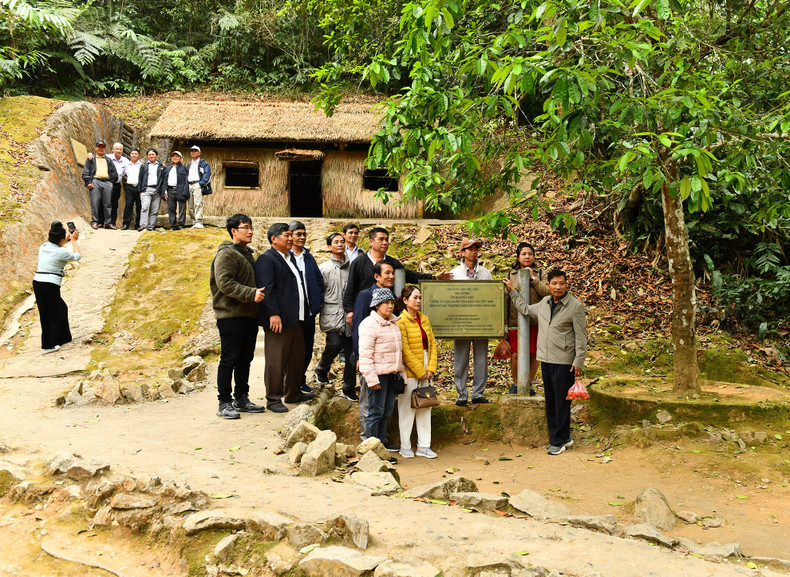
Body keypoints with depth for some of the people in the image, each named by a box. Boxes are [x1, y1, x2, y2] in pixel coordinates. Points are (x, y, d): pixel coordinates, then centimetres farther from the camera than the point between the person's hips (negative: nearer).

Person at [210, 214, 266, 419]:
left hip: (249, 315, 9)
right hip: (231, 315, -9)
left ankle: (242, 399, 23)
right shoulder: (226, 254, -10)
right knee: (229, 360, -4)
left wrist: (257, 293, 11)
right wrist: (251, 294, -24)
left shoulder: (247, 253, 19)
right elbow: (225, 283, -20)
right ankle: (224, 403, 1)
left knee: (245, 359, 14)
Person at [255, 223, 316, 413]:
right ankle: (273, 399, 4)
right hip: (278, 319, -9)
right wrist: (274, 314, -24)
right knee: (276, 361, -3)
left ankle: (293, 393, 29)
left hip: (295, 319, 9)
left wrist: (303, 313, 20)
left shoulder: (290, 258, 20)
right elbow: (267, 289, -17)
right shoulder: (267, 259, -9)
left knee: (297, 357, 16)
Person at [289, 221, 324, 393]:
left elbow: (319, 280, 17)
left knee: (307, 348, 11)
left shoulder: (309, 257, 14)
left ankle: (300, 380, 25)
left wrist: (317, 301, 5)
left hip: (309, 311, 6)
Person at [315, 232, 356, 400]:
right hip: (331, 313, -3)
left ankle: (349, 389, 13)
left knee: (351, 351, 2)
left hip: (349, 315, 3)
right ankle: (321, 369, 9)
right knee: (335, 343, -22)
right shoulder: (324, 268, 5)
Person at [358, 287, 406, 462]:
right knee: (376, 412, -4)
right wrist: (371, 378, -21)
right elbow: (365, 354, -16)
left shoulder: (394, 323, 17)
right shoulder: (369, 324, -11)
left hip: (392, 375, 8)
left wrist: (402, 372, 19)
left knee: (387, 412, 11)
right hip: (378, 374, -8)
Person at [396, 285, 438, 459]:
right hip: (409, 372, -7)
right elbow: (405, 350, -14)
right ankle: (405, 447, 12)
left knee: (425, 407, 9)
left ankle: (424, 446, 17)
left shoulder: (424, 319, 11)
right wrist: (419, 371, -13)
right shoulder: (401, 322, -10)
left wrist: (431, 368, -2)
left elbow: (432, 344, 9)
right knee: (407, 408, 1)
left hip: (425, 371, 7)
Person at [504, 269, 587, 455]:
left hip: (564, 361, -6)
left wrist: (579, 362, -10)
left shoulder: (575, 306, -7)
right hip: (546, 359, 6)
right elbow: (526, 309, 30)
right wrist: (512, 291, 29)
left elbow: (581, 336, -7)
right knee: (550, 400, 10)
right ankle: (564, 437, 21)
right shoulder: (544, 303, 11)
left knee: (561, 402, -2)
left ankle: (558, 441, 6)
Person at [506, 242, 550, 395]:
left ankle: (529, 383, 24)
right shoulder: (511, 275, 8)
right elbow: (505, 300, 8)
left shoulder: (540, 273, 7)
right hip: (515, 321, 0)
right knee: (515, 355, -1)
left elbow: (547, 293, -8)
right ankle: (515, 384, 19)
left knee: (533, 354, 6)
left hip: (535, 321, 0)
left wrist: (533, 278, -13)